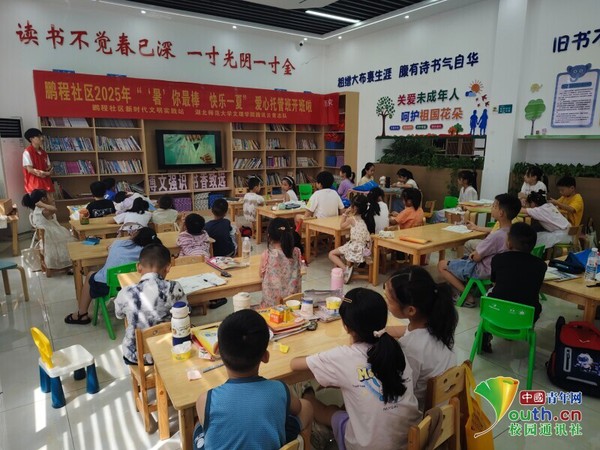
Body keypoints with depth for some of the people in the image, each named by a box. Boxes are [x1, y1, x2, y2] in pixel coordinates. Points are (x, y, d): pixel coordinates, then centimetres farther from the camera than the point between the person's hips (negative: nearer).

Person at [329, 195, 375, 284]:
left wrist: (345, 214, 10)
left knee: (331, 254, 4)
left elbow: (342, 226, 10)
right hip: (366, 248, 7)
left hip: (355, 248, -7)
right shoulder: (366, 218, 6)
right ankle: (349, 267, 14)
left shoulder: (351, 219, -9)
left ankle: (345, 269, -13)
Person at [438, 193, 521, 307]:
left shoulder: (496, 236, -33)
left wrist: (474, 254, 0)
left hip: (483, 271, -9)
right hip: (496, 267, 9)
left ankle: (467, 296, -2)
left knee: (442, 265, -1)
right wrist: (477, 252, 0)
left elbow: (476, 258, -21)